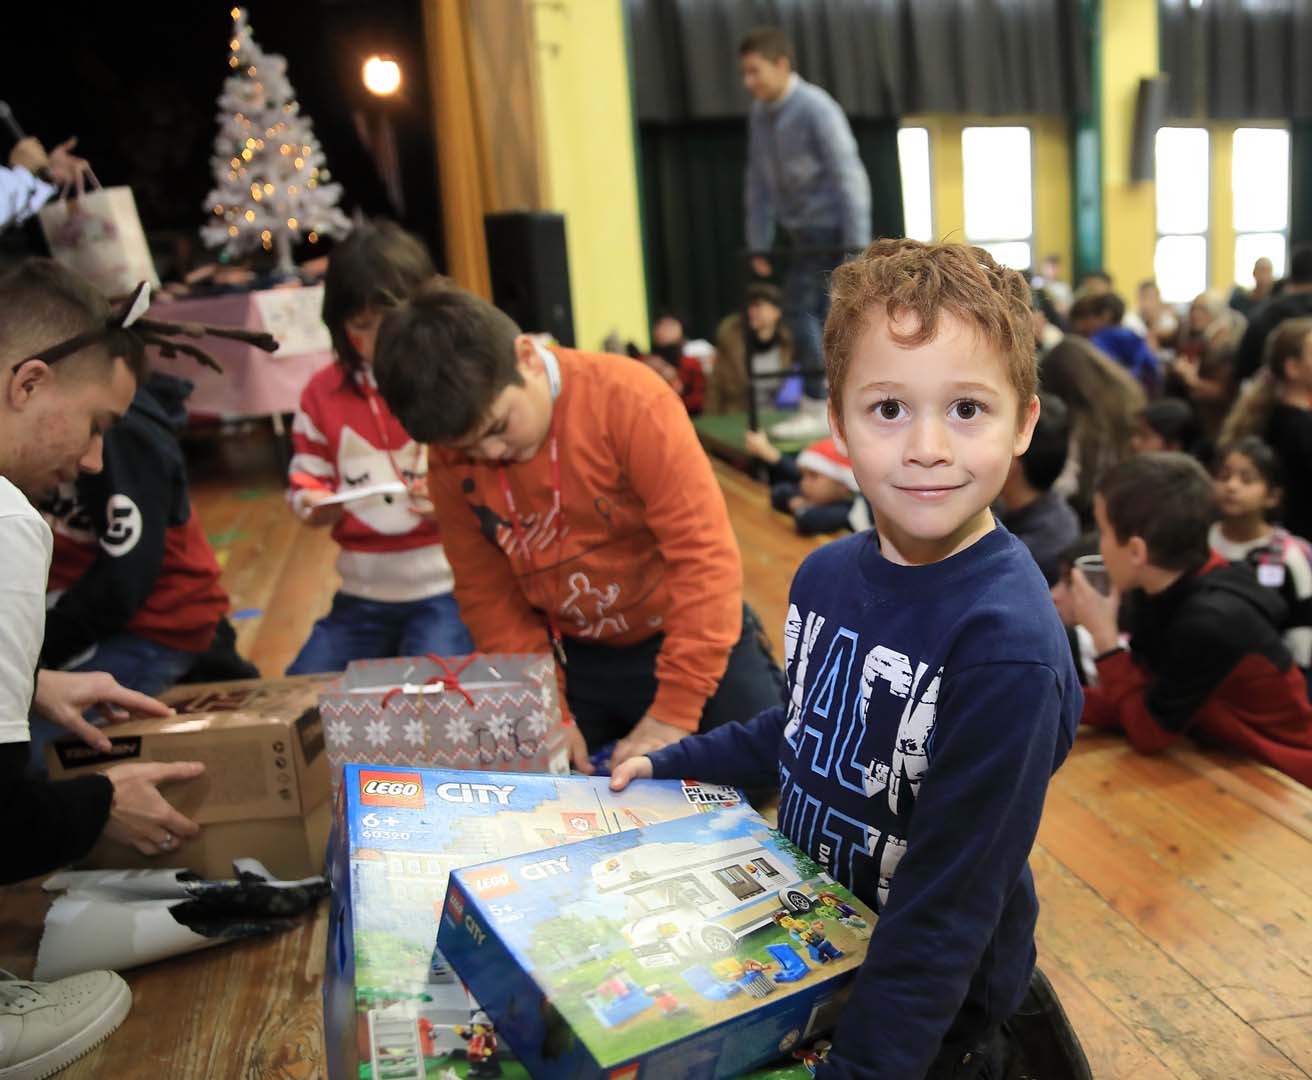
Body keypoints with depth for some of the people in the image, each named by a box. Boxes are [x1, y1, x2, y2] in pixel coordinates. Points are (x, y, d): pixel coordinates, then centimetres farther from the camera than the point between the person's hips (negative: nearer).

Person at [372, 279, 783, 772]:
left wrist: (672, 715, -26)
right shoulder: (451, 458, -9)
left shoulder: (628, 400, -23)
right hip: (576, 661, 3)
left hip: (695, 643, -3)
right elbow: (487, 594, 0)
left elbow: (705, 554, -24)